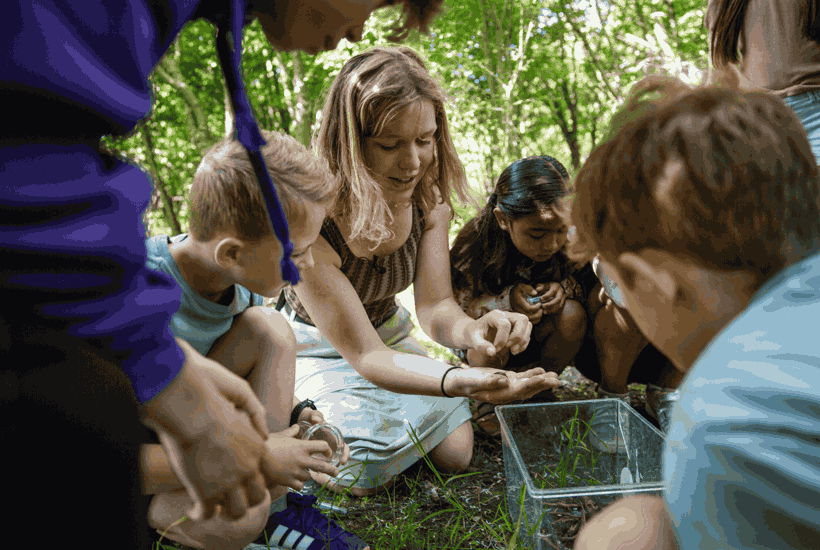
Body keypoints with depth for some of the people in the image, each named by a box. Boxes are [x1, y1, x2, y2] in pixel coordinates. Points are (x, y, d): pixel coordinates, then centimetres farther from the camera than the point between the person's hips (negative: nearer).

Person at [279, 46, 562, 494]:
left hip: (389, 332, 5)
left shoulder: (428, 198, -18)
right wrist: (460, 382, -51)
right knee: (360, 477, -16)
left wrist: (471, 329, -43)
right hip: (321, 351, -4)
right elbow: (364, 354, -33)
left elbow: (434, 305, -17)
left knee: (455, 455, -2)